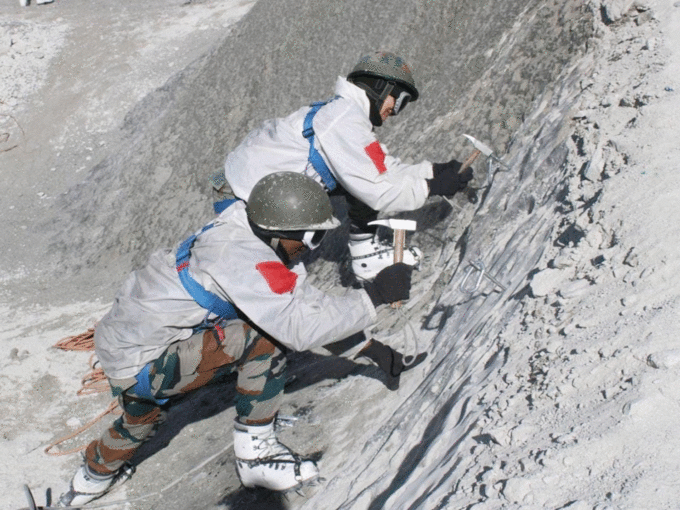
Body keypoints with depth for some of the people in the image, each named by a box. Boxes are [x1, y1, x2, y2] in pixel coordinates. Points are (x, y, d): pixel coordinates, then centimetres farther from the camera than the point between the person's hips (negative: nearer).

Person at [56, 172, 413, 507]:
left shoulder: (243, 230, -3)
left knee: (144, 415, 38)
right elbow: (300, 327, -33)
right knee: (266, 337, -20)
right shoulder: (245, 260, -29)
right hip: (138, 364, -10)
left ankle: (95, 474, 64)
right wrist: (373, 296, -28)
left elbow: (298, 298, 4)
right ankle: (254, 451, -5)